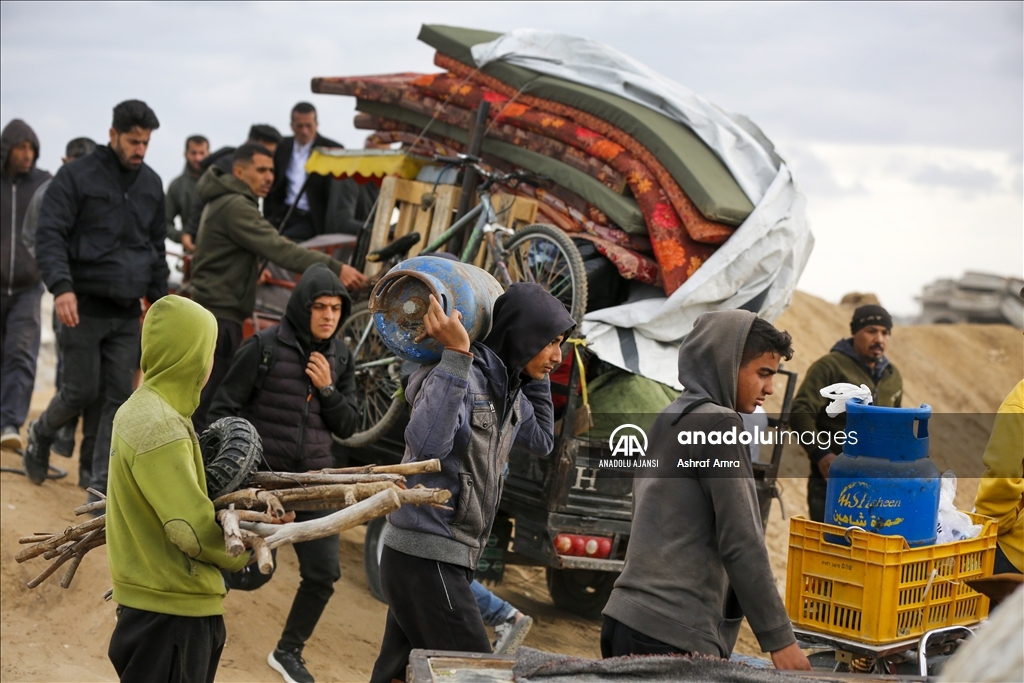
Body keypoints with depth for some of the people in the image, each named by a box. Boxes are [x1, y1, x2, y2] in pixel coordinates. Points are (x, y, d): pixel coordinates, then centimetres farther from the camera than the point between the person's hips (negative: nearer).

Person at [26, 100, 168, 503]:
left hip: (128, 312, 5)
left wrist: (157, 299, 17)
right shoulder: (77, 177, -5)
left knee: (121, 397, 0)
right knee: (81, 391, -1)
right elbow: (49, 235, -12)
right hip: (83, 306, -5)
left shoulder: (151, 184, 12)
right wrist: (61, 286, -26)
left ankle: (103, 486, 6)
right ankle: (41, 434, 31)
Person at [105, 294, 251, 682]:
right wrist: (243, 552, -6)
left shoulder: (138, 410, 10)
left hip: (148, 600, 9)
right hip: (172, 611, -9)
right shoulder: (161, 427, -21)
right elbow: (192, 528, -24)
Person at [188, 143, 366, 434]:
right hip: (220, 317, -11)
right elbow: (280, 249, -29)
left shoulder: (225, 202, 17)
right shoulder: (235, 207, -18)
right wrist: (334, 268, -34)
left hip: (217, 311, 11)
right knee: (212, 401, -8)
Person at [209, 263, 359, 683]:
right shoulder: (265, 346, -11)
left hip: (313, 480, 5)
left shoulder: (340, 358, 4)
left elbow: (347, 426, 5)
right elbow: (223, 409, -7)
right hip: (261, 475, -5)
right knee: (255, 573, -3)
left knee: (324, 573, 2)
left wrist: (327, 389, -12)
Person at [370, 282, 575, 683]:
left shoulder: (507, 388, 12)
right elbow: (427, 444, -34)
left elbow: (541, 440, 28)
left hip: (441, 559, 9)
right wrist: (457, 355, -33)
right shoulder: (464, 377, -16)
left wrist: (536, 375, 18)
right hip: (426, 558, -9)